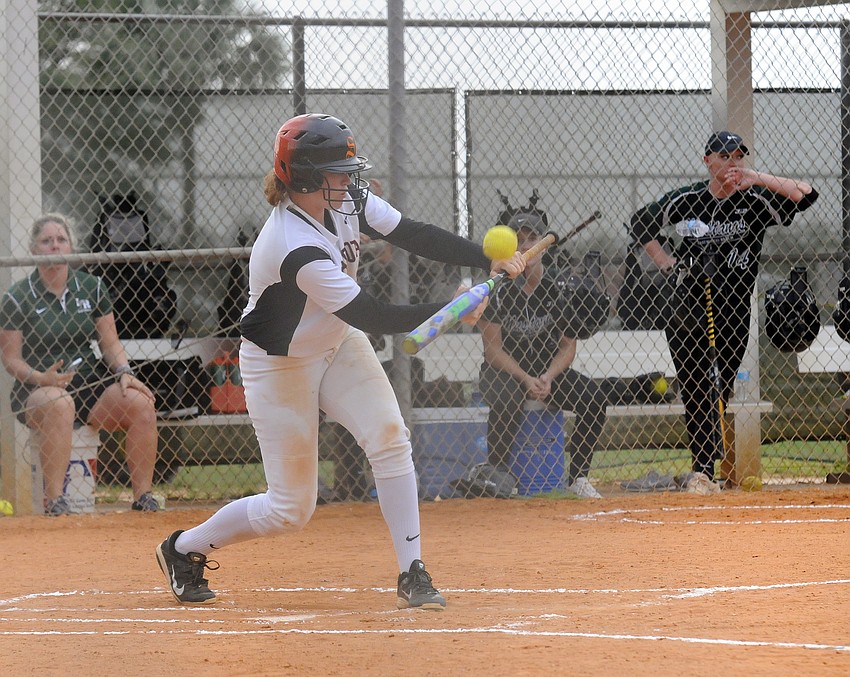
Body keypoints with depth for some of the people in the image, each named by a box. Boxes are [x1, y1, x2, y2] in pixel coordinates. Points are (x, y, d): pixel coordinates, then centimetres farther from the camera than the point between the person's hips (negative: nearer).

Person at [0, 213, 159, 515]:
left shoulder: (91, 287, 10)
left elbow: (110, 342, 13)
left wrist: (124, 372, -7)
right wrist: (42, 378, -21)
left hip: (90, 383, 4)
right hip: (35, 390, -4)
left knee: (140, 401, -23)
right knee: (59, 404, -40)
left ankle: (143, 496, -16)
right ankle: (54, 499, -37)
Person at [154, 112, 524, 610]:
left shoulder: (347, 199, -12)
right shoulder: (296, 251, -36)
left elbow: (413, 235, -8)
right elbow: (374, 317, -33)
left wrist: (489, 259, -17)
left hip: (337, 343, 7)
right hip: (280, 364, -7)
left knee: (388, 435, -18)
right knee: (291, 508, 0)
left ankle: (413, 574, -14)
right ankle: (185, 548, 23)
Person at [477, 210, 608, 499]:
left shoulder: (557, 288, -2)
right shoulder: (499, 288, -11)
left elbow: (568, 347, 0)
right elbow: (493, 348, -13)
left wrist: (547, 378, -18)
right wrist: (525, 379, -25)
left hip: (548, 371, 4)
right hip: (503, 372, -4)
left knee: (594, 396, -18)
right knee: (507, 395, -37)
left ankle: (577, 476, -7)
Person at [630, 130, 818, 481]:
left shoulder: (754, 201, -4)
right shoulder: (685, 200, 0)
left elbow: (806, 195, -17)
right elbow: (640, 222, 16)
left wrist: (758, 178, -24)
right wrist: (663, 260, 5)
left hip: (735, 311, -1)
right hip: (689, 306, 1)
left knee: (721, 390, 3)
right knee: (694, 390, -4)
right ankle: (702, 468, -4)